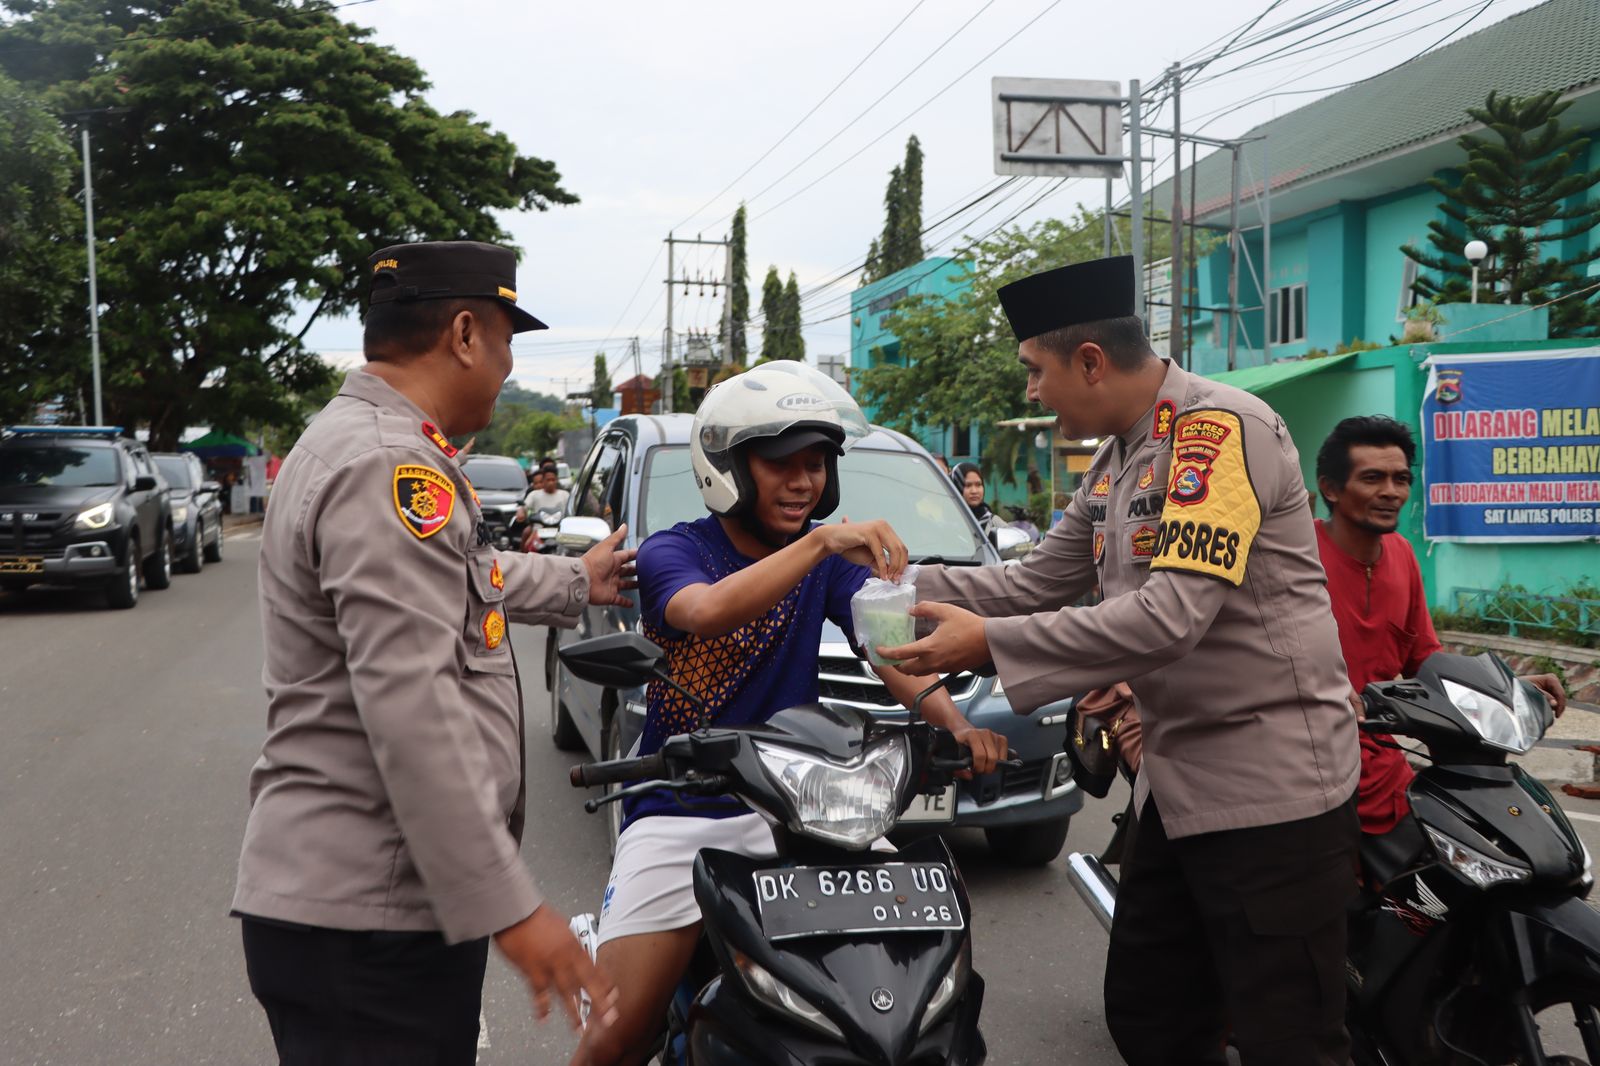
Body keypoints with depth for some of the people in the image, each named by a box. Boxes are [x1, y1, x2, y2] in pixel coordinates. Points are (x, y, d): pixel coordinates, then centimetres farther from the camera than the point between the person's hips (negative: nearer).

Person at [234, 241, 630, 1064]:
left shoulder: (358, 442, 16)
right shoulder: (389, 468, -19)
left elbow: (459, 579, 33)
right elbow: (412, 711, -26)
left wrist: (576, 582, 47)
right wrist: (507, 905, -24)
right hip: (367, 917, -10)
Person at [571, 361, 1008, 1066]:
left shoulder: (834, 556, 7)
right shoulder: (672, 551, -7)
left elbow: (891, 652, -5)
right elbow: (706, 613, -30)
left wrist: (958, 726, -24)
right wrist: (818, 543, -43)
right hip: (680, 813, -3)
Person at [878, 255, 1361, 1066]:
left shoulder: (1220, 427, -18)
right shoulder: (1116, 461, 12)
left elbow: (1172, 614, -27)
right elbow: (1039, 583, 14)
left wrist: (989, 643, -25)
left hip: (1271, 783, -10)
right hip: (1176, 782, 10)